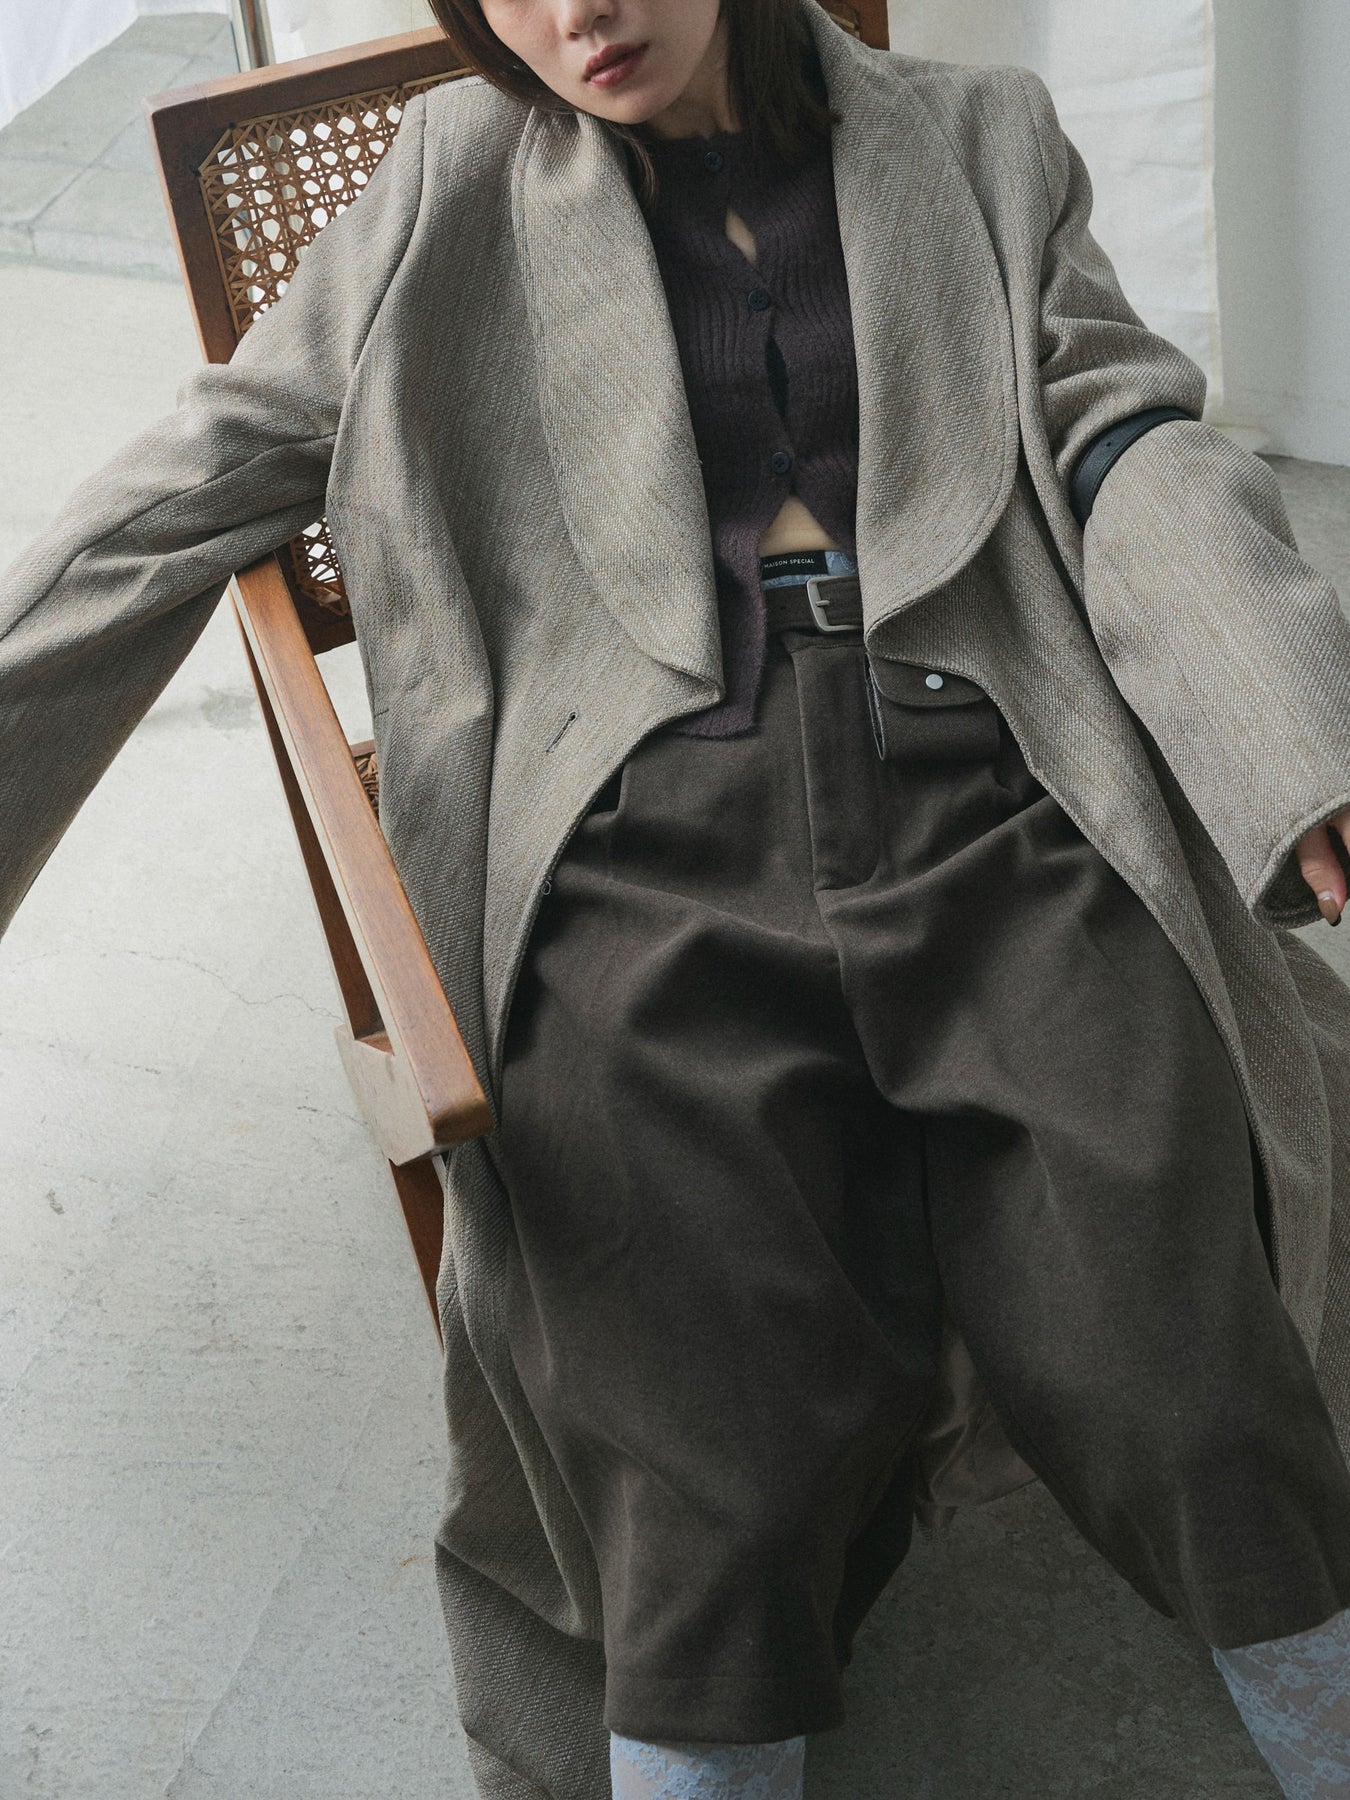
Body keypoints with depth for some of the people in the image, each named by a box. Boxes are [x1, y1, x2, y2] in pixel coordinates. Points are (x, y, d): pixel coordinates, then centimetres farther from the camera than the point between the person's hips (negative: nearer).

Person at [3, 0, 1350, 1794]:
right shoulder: (460, 184, 16)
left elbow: (1126, 450, 5)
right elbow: (193, 491, 17)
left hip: (1007, 832, 1)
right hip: (658, 858, 0)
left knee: (1193, 1409, -16)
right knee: (722, 1493, -19)